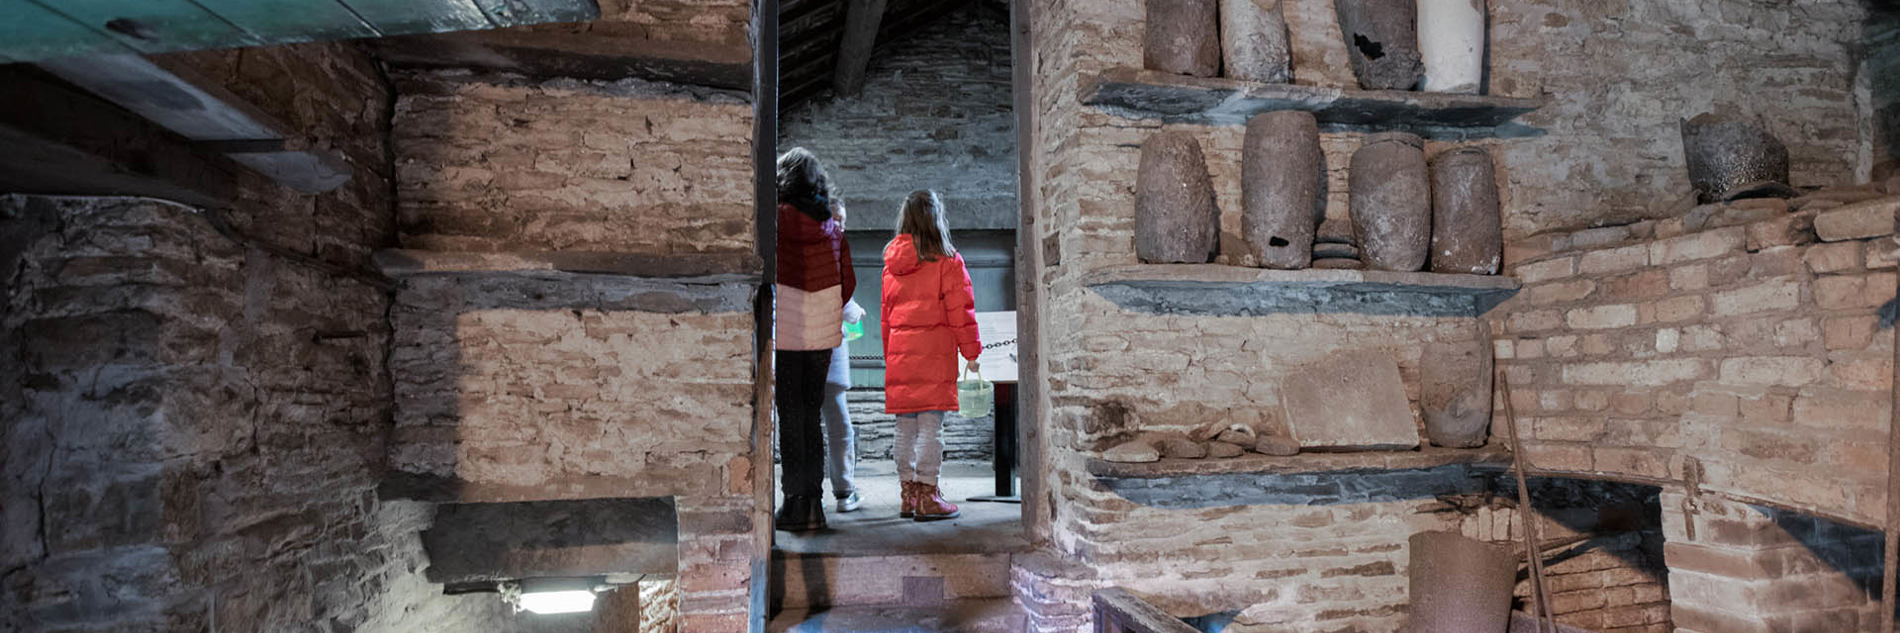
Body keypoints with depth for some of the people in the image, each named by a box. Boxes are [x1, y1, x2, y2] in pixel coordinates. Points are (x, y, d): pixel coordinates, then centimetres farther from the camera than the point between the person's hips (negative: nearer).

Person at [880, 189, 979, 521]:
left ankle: (908, 494, 18)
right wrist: (971, 351, 3)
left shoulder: (892, 263, 10)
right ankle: (927, 497, -1)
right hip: (934, 352, -5)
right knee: (931, 424, -3)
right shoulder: (946, 260, -5)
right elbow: (960, 309, -5)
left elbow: (886, 312, 14)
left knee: (905, 428, 10)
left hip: (899, 353, 5)